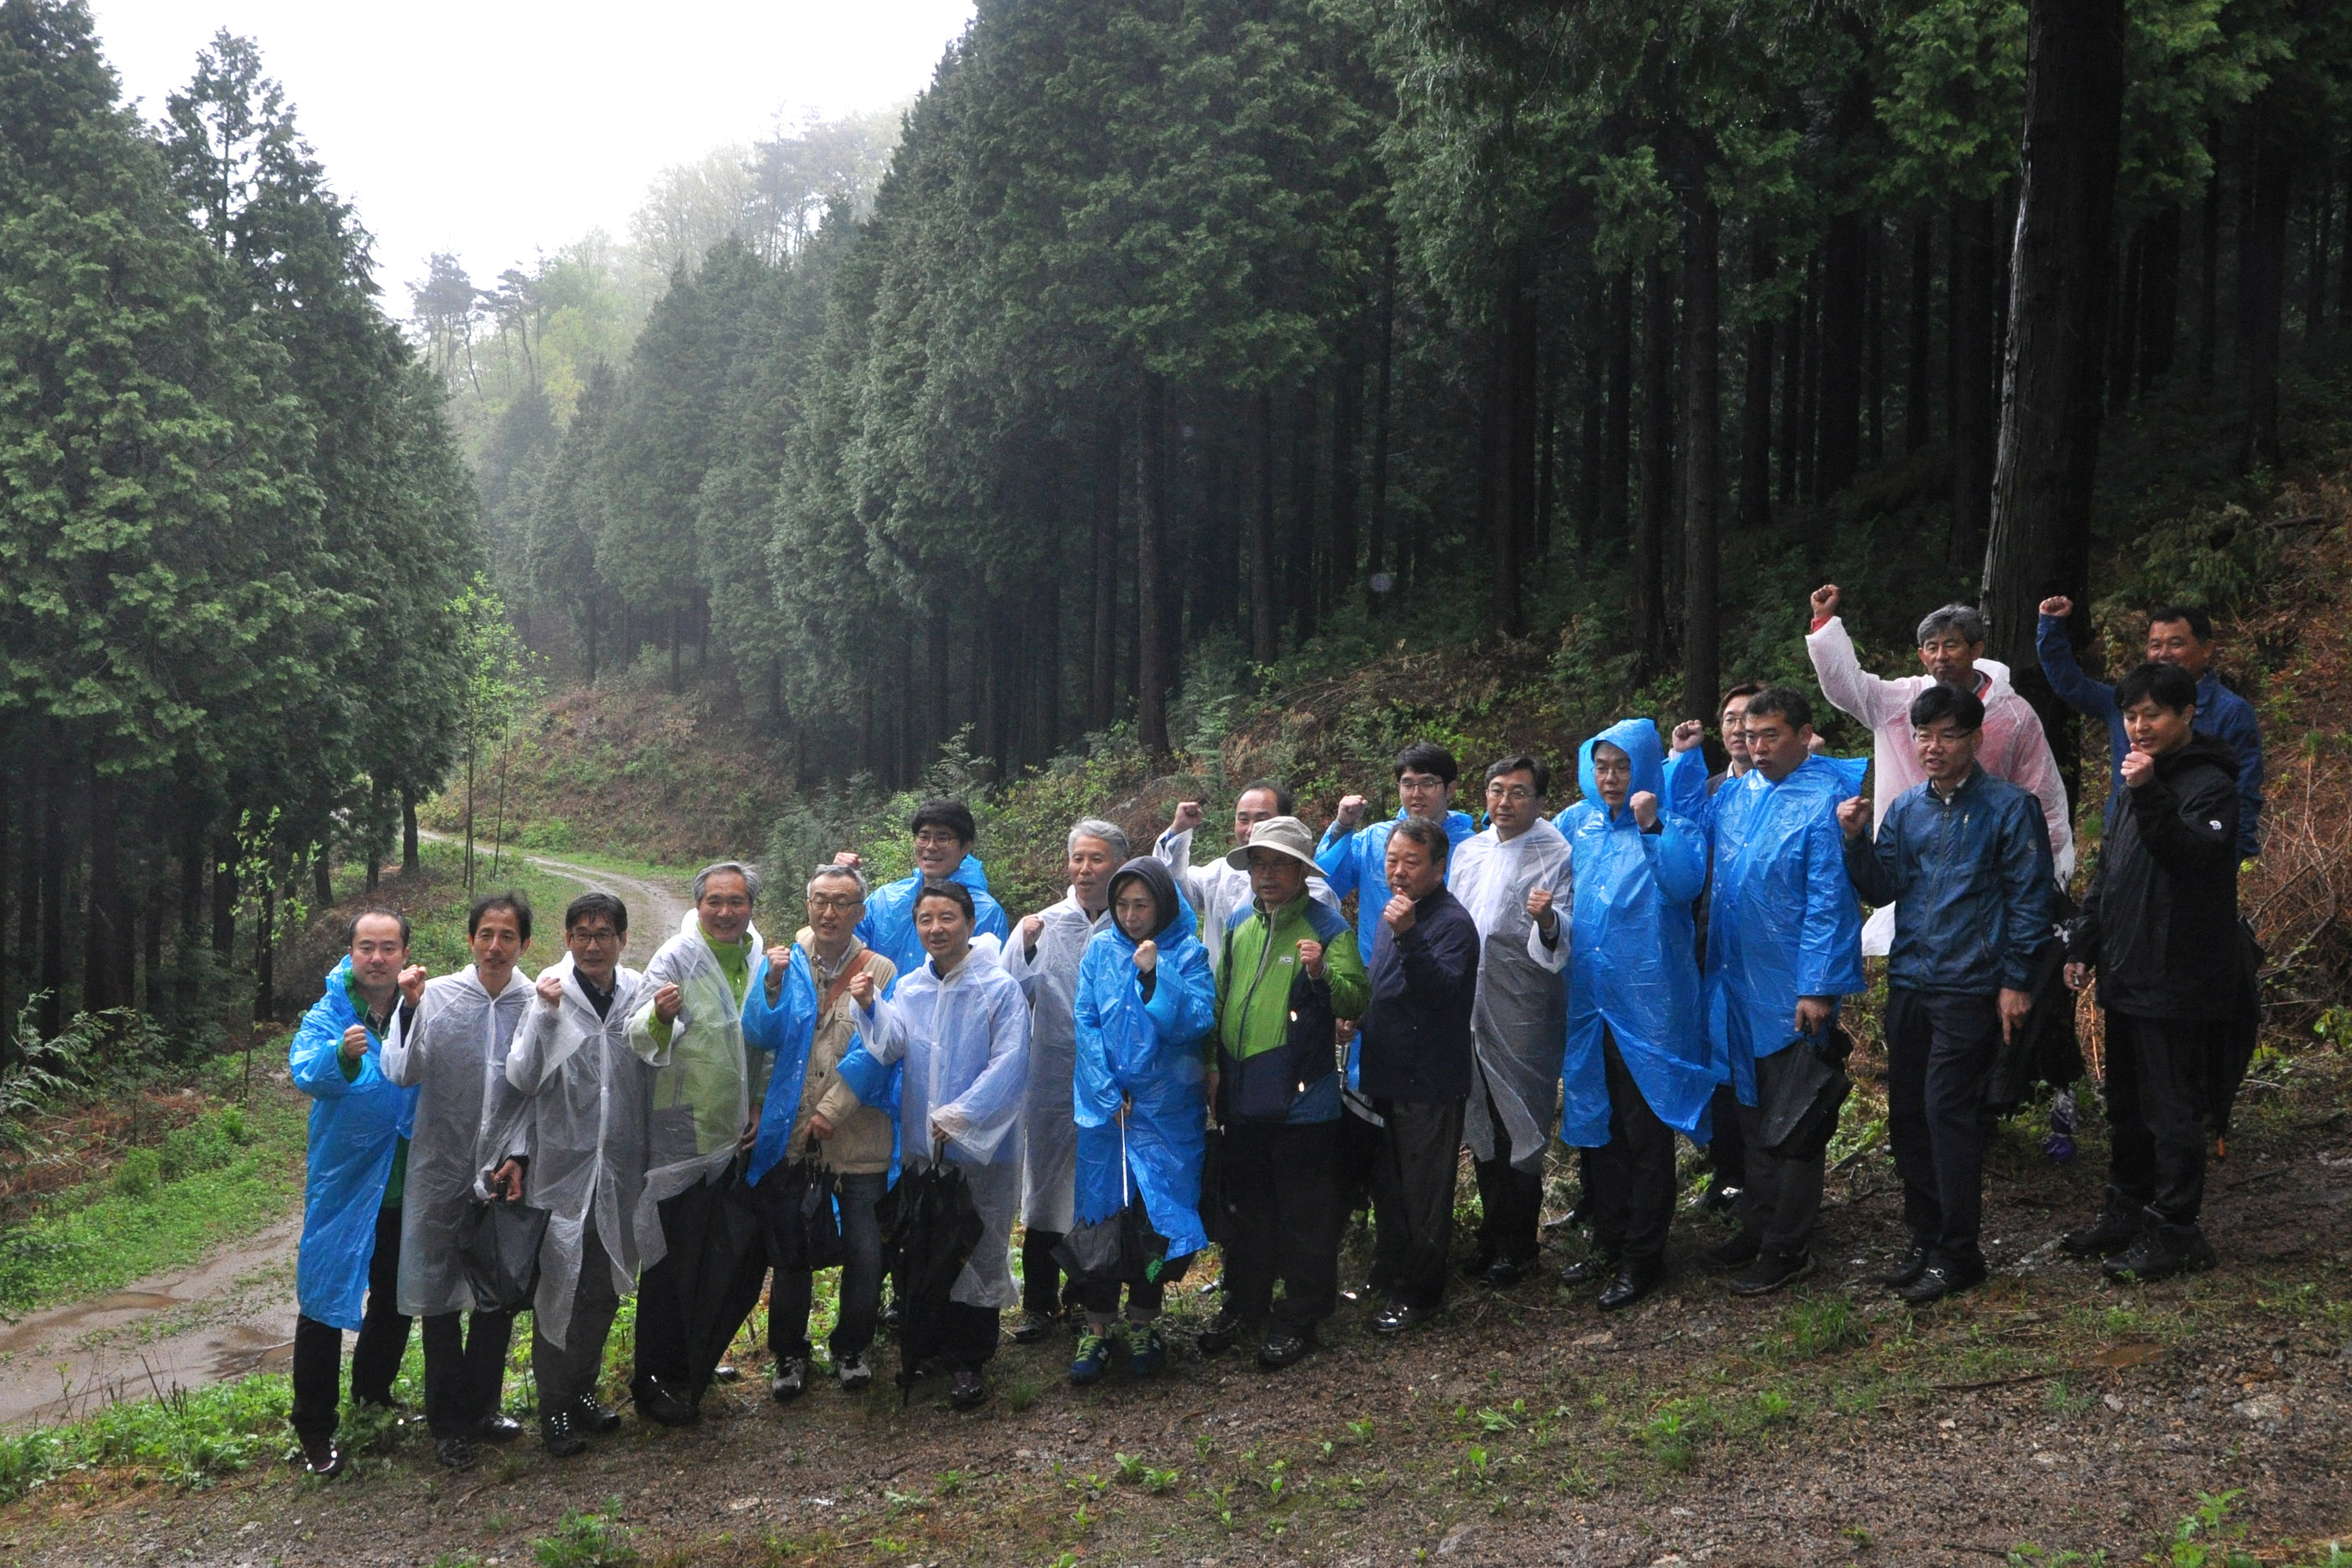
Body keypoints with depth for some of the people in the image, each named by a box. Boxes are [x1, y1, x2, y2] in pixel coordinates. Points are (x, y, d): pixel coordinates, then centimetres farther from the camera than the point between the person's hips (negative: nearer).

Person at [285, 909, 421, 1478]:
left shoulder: (423, 1013, -1)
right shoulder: (328, 1017, -11)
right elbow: (306, 1070, -31)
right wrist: (342, 1056, -50)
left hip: (407, 1190, 4)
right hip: (343, 1188, -4)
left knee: (396, 1299, 20)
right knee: (325, 1302, 0)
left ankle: (373, 1392, 43)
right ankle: (314, 1430, 12)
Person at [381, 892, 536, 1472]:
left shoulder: (537, 1005, -2)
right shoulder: (437, 996, -6)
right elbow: (403, 1072, -15)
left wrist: (519, 1155, -6)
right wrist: (412, 1008, -26)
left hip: (505, 1175, 2)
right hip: (441, 1170, -2)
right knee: (440, 1295, 6)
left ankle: (482, 1403, 29)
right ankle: (447, 1421, 18)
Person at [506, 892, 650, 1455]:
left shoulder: (640, 994, 0)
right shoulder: (551, 994, -9)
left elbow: (655, 1076, 8)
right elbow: (523, 1079, -16)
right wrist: (545, 1014, -25)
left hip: (621, 1169, 4)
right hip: (563, 1167, -4)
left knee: (605, 1287, 14)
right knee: (559, 1287, 3)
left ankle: (582, 1389, 32)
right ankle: (554, 1408, 16)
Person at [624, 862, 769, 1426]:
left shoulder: (762, 958, 5)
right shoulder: (676, 958, -11)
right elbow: (639, 1037, -21)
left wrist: (762, 1108, 8)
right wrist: (659, 1016, -42)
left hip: (740, 1139, 6)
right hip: (683, 1140, -6)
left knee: (740, 1263, 13)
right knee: (674, 1263, 1)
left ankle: (693, 1369, 32)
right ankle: (653, 1383, 15)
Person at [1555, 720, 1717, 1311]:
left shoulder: (1673, 822, -5)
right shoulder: (1577, 822, 8)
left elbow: (1686, 884, -21)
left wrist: (1651, 827, -27)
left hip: (1649, 1001, -6)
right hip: (1589, 999, 6)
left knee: (1646, 1130, 0)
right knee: (1598, 1123, 14)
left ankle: (1642, 1257, 10)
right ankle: (1608, 1245, 27)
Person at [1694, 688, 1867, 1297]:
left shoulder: (1825, 800, -14)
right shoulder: (1733, 795, 7)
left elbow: (1828, 900, -17)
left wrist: (1817, 988, -19)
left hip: (1793, 992, -7)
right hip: (1736, 984, 7)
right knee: (1753, 1113, 17)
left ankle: (1788, 1248, 12)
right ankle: (1757, 1227, 30)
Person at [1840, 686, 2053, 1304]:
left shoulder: (2009, 807, -4)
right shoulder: (1906, 808, 11)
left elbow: (2028, 899, -5)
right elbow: (1882, 887, 7)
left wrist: (2016, 981, -9)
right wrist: (1855, 841, -8)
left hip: (1970, 986, -6)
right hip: (1908, 983, 6)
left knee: (1947, 1110, -8)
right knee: (1907, 1113, 9)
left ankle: (1958, 1254, 2)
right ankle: (1925, 1241, 21)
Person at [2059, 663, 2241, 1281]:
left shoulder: (2209, 785, -11)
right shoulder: (2142, 779, 16)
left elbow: (2193, 857, -28)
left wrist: (2149, 796, -37)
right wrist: (2084, 944, 20)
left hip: (2178, 983, -9)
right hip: (2127, 976, 9)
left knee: (2172, 1109, -2)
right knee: (2126, 1106, 17)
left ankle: (2174, 1230, 6)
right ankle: (2126, 1211, 29)